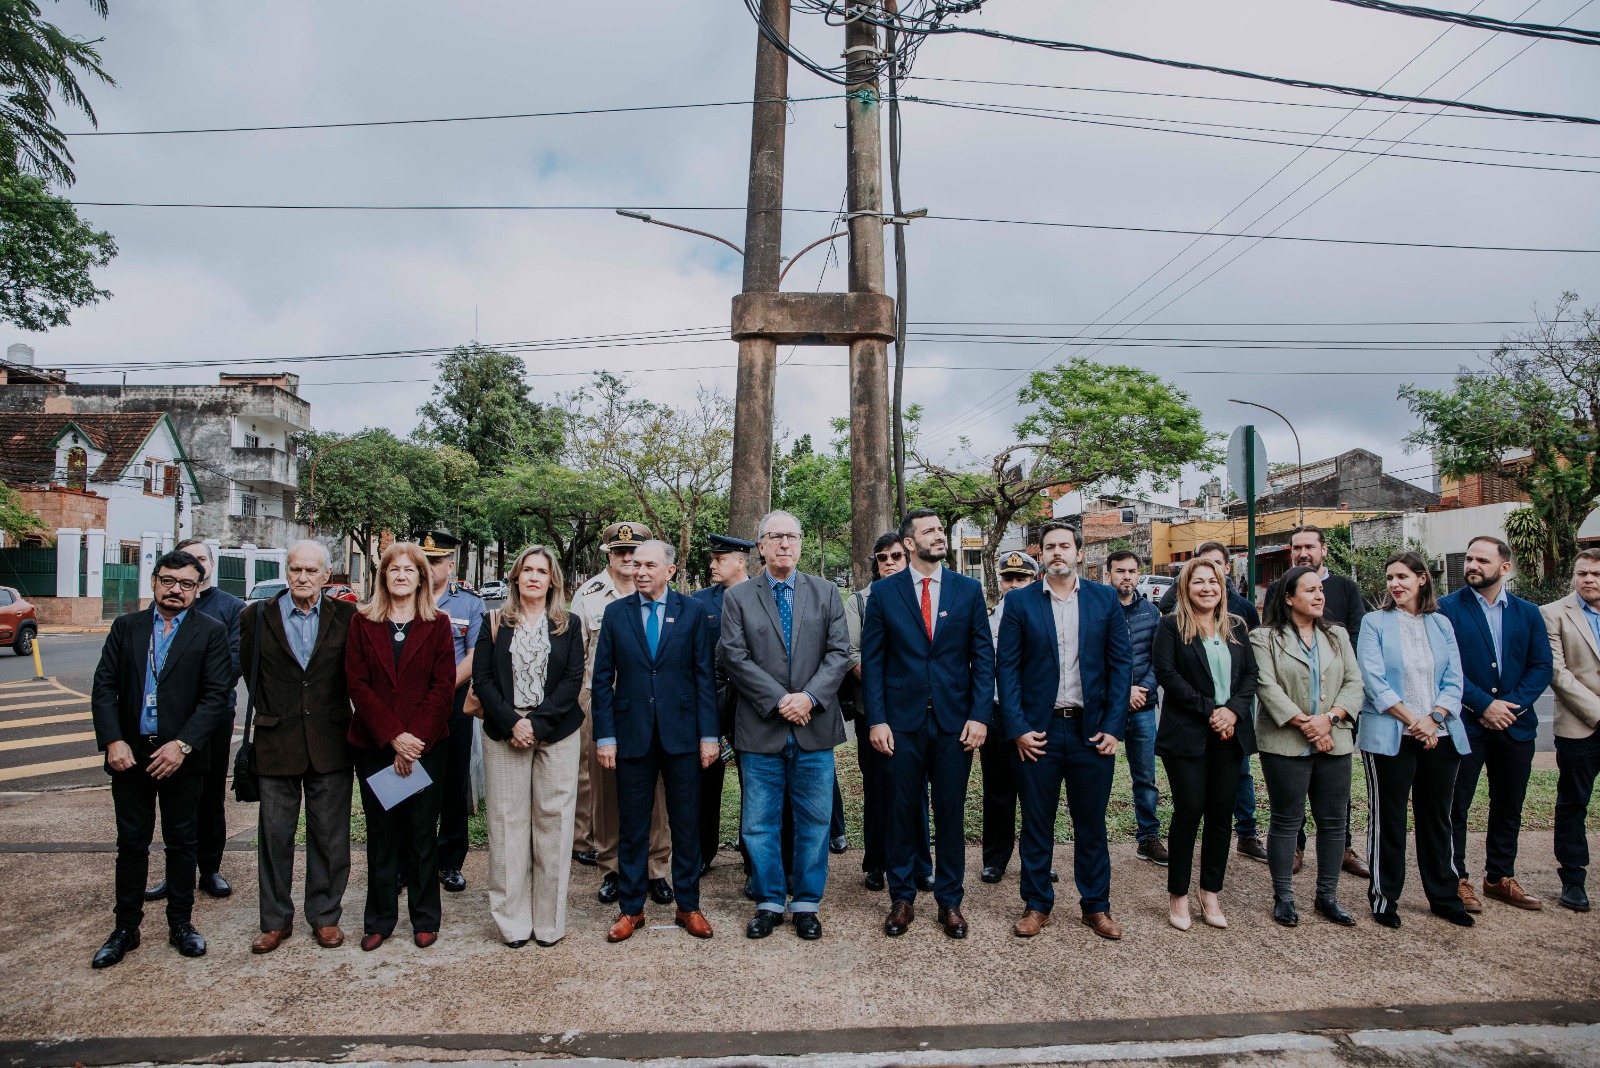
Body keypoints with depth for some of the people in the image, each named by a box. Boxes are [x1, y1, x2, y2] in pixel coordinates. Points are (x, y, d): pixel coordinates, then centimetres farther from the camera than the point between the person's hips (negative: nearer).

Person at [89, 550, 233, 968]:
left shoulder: (211, 632, -2)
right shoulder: (125, 627, 6)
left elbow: (215, 696, -8)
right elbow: (104, 687, 2)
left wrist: (182, 745, -17)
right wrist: (113, 741, -10)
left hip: (181, 756, -2)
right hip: (129, 753, 2)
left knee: (182, 843, 9)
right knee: (131, 843, 11)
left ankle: (181, 923, 23)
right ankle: (126, 928, 24)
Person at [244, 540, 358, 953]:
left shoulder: (346, 617, -1)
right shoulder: (257, 616, 0)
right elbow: (246, 668, 12)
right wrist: (271, 708, 11)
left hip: (331, 744, 0)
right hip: (276, 743, 1)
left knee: (330, 836, 8)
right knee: (274, 834, 10)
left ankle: (325, 916, 23)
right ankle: (276, 920, 26)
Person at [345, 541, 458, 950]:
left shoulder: (438, 624, 2)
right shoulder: (362, 623, 5)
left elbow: (443, 687, -4)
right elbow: (357, 684, -2)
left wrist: (414, 739, -13)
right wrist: (393, 736, -12)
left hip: (426, 745, -1)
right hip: (373, 745, 1)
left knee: (422, 834, 7)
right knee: (381, 834, 10)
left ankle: (425, 918, 20)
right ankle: (379, 919, 24)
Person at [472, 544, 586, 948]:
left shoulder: (568, 626, 7)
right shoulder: (496, 623, 8)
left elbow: (573, 680, -1)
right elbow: (481, 677, 1)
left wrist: (538, 723, -11)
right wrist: (512, 722, -11)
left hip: (556, 735, 0)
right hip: (504, 734, 0)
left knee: (553, 823, 0)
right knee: (507, 824, 1)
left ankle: (549, 921, 11)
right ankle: (513, 921, 12)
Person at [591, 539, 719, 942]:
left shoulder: (692, 611, 1)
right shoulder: (616, 613, 4)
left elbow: (705, 675, 0)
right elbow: (603, 678, 4)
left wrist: (708, 734, -5)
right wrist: (605, 735, -2)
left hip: (681, 734, -1)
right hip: (632, 735, 1)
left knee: (687, 825, 9)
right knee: (632, 827, 10)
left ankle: (688, 906, 24)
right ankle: (630, 909, 25)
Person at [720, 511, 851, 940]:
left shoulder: (826, 593, 7)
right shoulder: (737, 598, 3)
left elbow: (839, 651, 0)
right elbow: (735, 659, -6)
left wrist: (809, 697, -14)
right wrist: (779, 701, -14)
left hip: (814, 727, 1)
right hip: (760, 728, -1)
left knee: (814, 820, 9)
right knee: (760, 823, 8)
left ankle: (806, 903, 25)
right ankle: (770, 901, 25)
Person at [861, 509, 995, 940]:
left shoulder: (969, 589, 5)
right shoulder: (883, 592, 2)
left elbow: (983, 657, 3)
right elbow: (872, 660, 1)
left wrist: (979, 715, -5)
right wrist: (876, 719, -6)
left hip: (955, 720, 1)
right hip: (902, 721, -1)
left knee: (951, 814, 9)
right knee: (903, 812, 8)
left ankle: (949, 901, 25)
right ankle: (901, 899, 24)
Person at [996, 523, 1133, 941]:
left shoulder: (1105, 598, 4)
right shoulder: (1019, 601, 0)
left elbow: (1121, 663, 4)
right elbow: (1006, 667, -1)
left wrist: (1113, 726, -4)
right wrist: (1017, 728, -8)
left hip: (1091, 730, 1)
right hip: (1037, 730, -1)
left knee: (1091, 823, 12)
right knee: (1036, 823, 9)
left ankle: (1096, 906, 28)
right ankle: (1036, 904, 24)